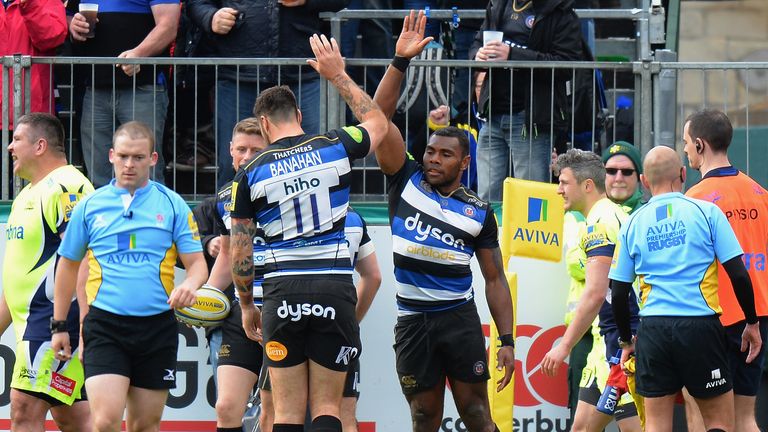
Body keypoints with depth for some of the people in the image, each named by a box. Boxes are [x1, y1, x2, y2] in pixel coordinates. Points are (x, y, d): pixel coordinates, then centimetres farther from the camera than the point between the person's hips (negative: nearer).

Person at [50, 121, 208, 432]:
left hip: (157, 326, 1)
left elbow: (197, 263, 4)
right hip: (105, 325, -1)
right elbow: (68, 265, 17)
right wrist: (59, 325, 15)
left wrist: (189, 285, -20)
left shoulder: (173, 205, 4)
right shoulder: (90, 206, 6)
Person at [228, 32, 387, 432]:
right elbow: (377, 122, 26)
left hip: (283, 293, 0)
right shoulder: (334, 147, 2)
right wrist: (338, 75, 33)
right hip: (334, 286, 1)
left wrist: (246, 305, 19)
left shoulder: (252, 172, 1)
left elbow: (240, 254, 5)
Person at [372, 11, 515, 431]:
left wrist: (507, 341, 0)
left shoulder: (478, 212, 5)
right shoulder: (406, 182, 5)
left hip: (460, 318, -1)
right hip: (412, 321, 1)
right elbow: (379, 118, -4)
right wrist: (400, 61, -13)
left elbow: (494, 279, 8)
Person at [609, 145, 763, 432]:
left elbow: (618, 295, 8)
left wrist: (626, 341, 22)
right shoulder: (706, 212, 0)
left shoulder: (633, 224, 7)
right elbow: (738, 274, -3)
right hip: (701, 325, -2)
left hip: (653, 331, 2)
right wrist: (752, 323, 10)